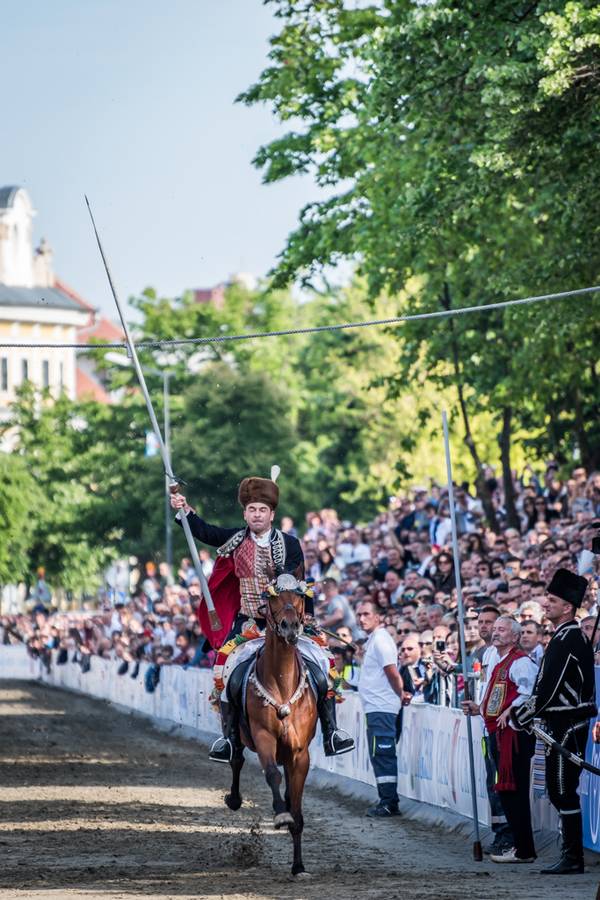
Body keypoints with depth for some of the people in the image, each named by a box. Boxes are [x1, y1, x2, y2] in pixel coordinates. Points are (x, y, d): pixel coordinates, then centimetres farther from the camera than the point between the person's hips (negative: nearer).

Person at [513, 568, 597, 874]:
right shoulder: (569, 636, 15)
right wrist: (524, 712, 16)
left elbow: (548, 689, -20)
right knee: (559, 790, 13)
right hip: (564, 725, 10)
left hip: (567, 727, -10)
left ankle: (573, 858, -4)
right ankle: (571, 856, 17)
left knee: (564, 791, -7)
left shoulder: (567, 640, -17)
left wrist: (519, 719, -10)